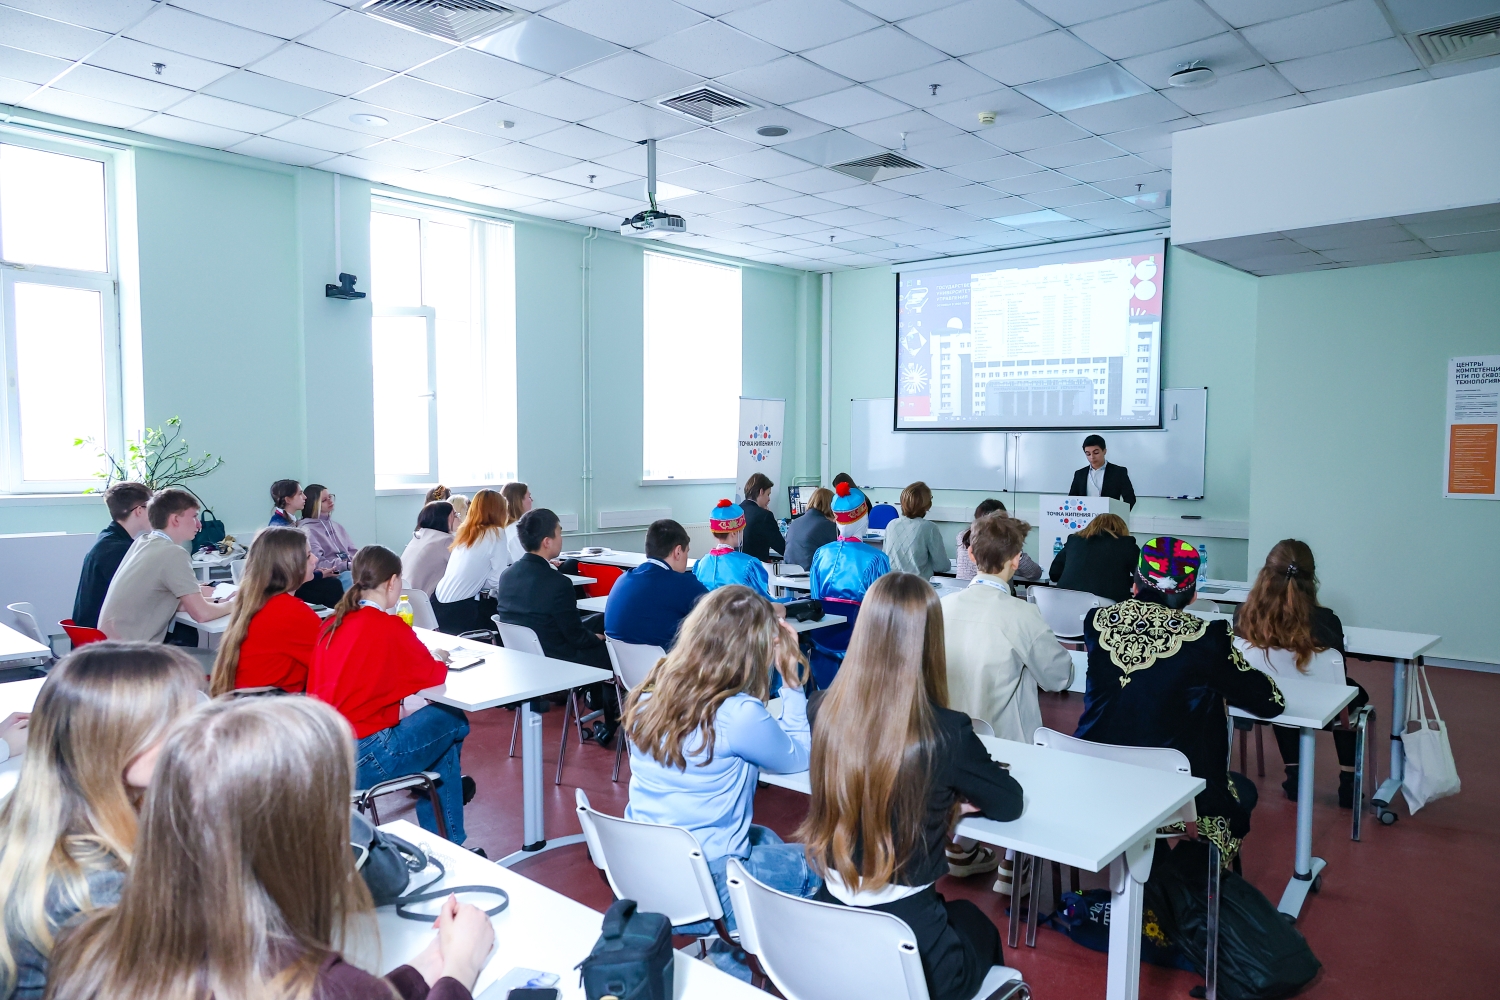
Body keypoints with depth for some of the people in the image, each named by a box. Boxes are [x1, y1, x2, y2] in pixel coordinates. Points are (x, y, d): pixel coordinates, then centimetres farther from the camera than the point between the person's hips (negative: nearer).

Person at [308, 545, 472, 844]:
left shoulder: (332, 623, 6)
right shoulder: (390, 627, -13)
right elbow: (434, 676, -2)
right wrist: (438, 658, 19)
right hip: (361, 759, -8)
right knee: (453, 723, 10)